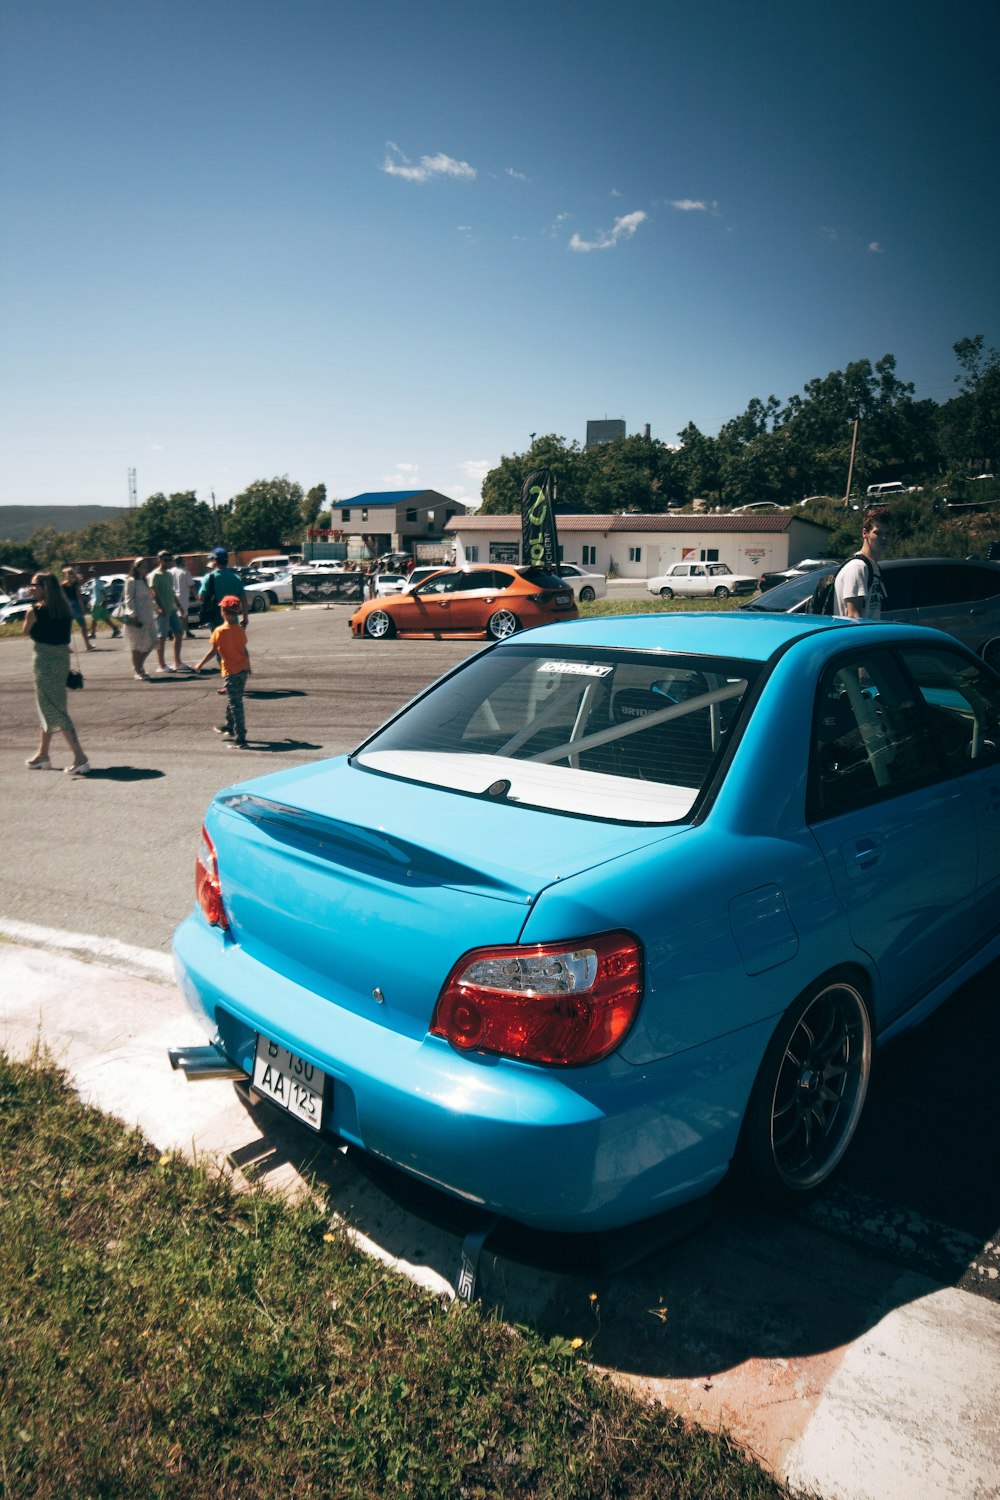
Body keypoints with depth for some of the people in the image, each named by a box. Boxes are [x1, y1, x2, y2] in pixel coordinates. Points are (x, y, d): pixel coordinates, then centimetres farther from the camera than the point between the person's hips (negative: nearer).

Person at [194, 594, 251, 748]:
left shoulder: (220, 631, -13)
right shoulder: (240, 629, 3)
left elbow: (213, 651, -10)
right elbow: (245, 650, 9)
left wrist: (200, 664, 3)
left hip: (231, 671, -7)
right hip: (243, 669, 7)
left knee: (235, 705, -6)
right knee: (233, 701, 25)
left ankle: (240, 739, -8)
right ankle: (230, 727, 44)